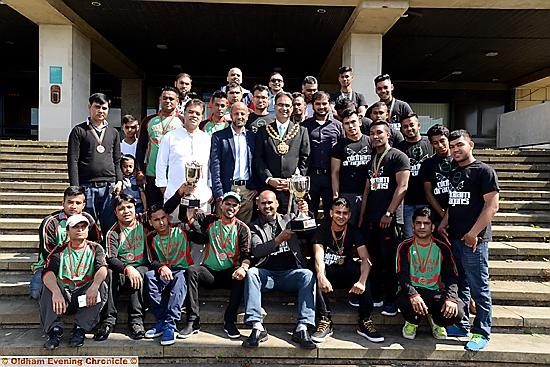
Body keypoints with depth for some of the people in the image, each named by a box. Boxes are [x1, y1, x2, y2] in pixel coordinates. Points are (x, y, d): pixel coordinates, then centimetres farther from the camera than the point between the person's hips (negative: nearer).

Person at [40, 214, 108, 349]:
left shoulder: (95, 248, 10)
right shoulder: (59, 251, 10)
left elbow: (102, 268, -11)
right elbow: (48, 272, -10)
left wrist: (94, 286, -34)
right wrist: (56, 292, -33)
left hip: (85, 296, 0)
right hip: (63, 297, 1)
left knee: (101, 285, -27)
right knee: (50, 286, -25)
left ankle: (80, 330, -23)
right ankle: (54, 330, -27)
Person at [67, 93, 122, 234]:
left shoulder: (113, 132, 15)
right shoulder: (79, 131, 5)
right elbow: (72, 161, -1)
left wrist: (119, 180, 0)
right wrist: (76, 189, -9)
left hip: (109, 187, 3)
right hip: (86, 187, -2)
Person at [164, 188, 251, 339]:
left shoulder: (242, 229, 4)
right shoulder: (209, 220, 8)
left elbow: (246, 253, -8)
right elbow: (184, 215, 2)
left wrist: (243, 267, -31)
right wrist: (180, 193, -14)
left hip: (229, 274, -1)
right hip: (209, 272, 1)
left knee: (242, 275, -33)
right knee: (191, 270, -29)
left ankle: (229, 321, -23)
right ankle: (193, 321, -25)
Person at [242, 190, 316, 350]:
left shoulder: (289, 219, 18)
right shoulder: (254, 227, 12)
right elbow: (256, 251, -4)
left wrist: (305, 214, -15)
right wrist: (279, 239, -18)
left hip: (290, 273, 1)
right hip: (267, 274, 0)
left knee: (308, 275, -28)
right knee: (251, 272, -30)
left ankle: (302, 328, -33)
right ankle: (257, 328, -33)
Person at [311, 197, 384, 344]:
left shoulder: (353, 231, -6)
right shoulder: (323, 229, -10)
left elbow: (365, 258, -18)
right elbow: (318, 256, -27)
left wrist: (362, 281, -39)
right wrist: (321, 276, -49)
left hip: (346, 273, 1)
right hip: (327, 271, -1)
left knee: (365, 274, -29)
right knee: (316, 276, -34)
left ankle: (365, 322, -22)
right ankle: (325, 321, -28)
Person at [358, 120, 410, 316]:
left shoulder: (398, 156, -3)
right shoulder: (371, 159, 18)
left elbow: (402, 186, -12)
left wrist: (389, 214, -17)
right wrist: (361, 217, 13)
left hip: (387, 218, -6)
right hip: (371, 219, 6)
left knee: (389, 260, -1)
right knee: (374, 259, 10)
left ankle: (391, 301, 10)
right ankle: (376, 297, 22)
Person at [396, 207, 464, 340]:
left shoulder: (442, 248, 4)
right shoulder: (405, 247, -1)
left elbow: (451, 277, -1)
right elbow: (402, 276, -11)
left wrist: (451, 298, -21)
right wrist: (413, 295, -30)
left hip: (436, 292, 2)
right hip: (411, 290, -1)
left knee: (456, 311, -27)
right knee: (404, 301, -36)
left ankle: (436, 322, 12)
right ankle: (412, 322, 4)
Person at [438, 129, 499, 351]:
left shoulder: (484, 171, -5)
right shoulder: (453, 174, 16)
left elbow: (492, 205, -12)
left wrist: (473, 233, -17)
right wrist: (443, 224, 7)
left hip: (474, 239, -7)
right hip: (454, 238, 7)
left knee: (479, 287, 1)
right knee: (459, 284, 15)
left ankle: (482, 333, 12)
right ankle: (461, 325, 27)